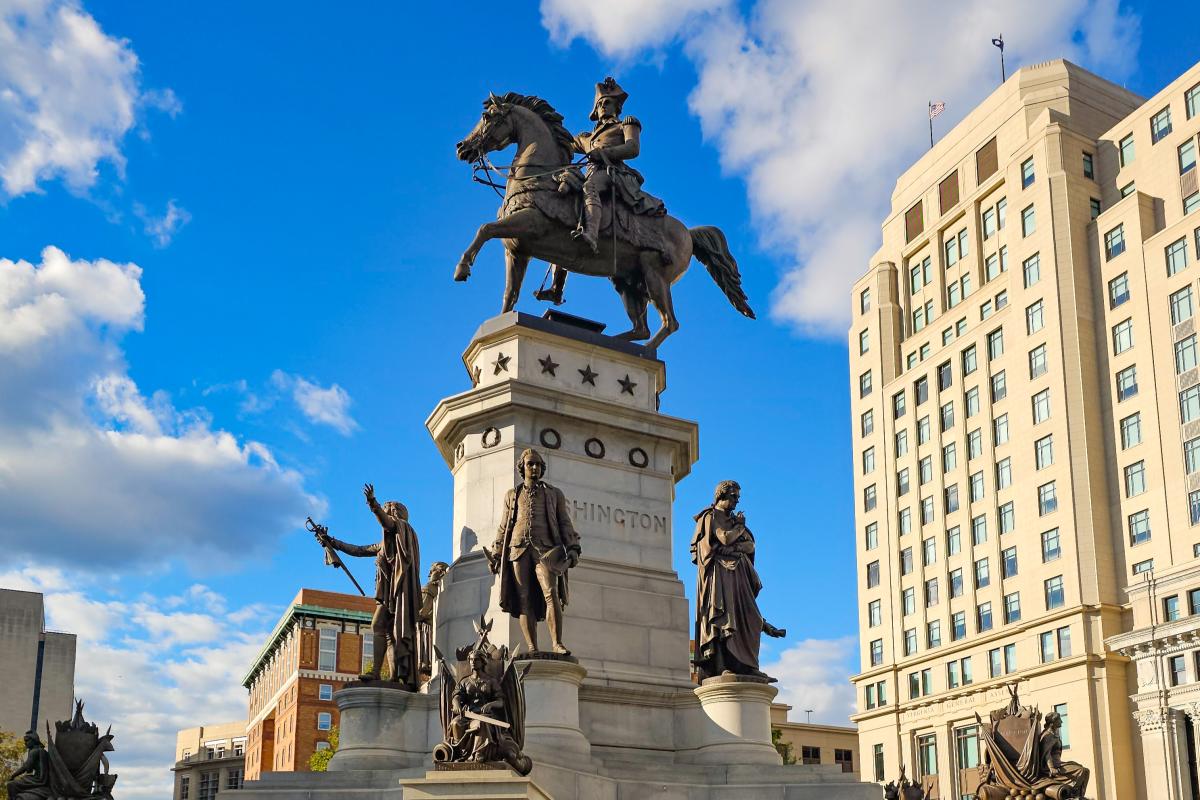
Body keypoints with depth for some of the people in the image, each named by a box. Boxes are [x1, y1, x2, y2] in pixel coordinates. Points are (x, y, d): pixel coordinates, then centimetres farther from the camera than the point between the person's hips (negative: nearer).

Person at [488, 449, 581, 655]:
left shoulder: (554, 494, 20)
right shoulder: (512, 495, 24)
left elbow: (565, 524, 14)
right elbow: (504, 527, 23)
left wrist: (572, 549, 0)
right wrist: (495, 554, 14)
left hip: (545, 549, -2)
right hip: (518, 550, 2)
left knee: (551, 593, -21)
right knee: (524, 599, -8)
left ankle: (557, 644, -26)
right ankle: (532, 649, -11)